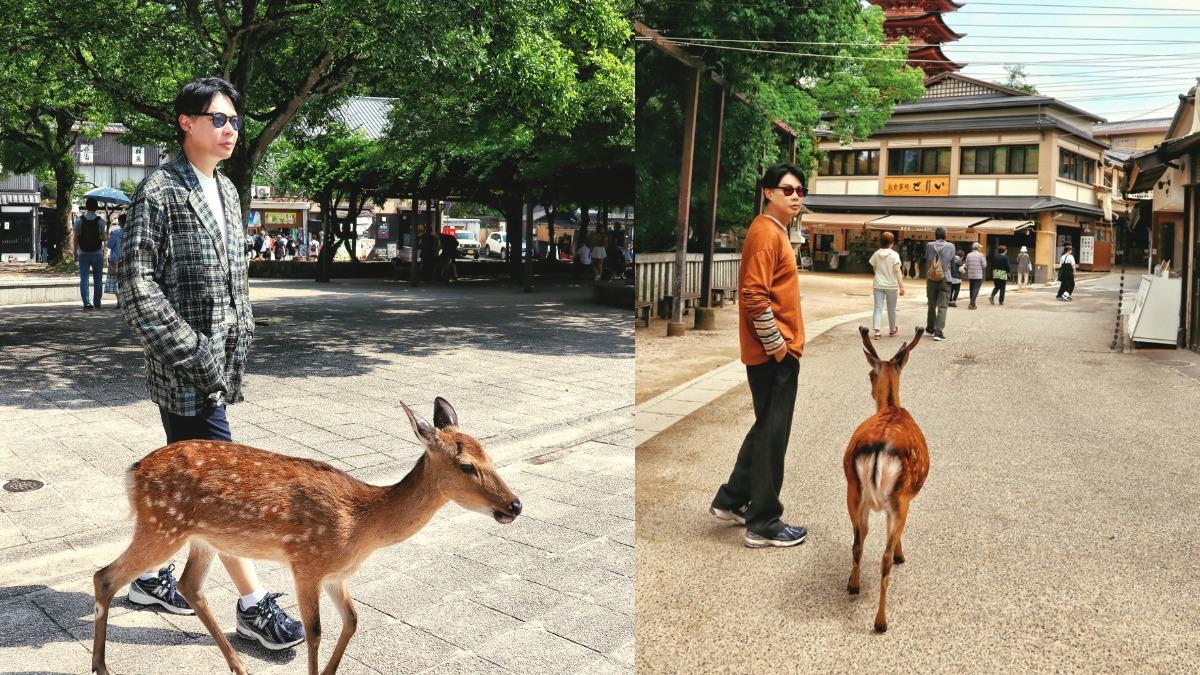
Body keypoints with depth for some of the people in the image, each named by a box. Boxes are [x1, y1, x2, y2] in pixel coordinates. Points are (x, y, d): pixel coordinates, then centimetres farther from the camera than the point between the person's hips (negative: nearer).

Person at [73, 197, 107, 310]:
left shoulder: (79, 220, -1)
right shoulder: (101, 221, -4)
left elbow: (75, 238, 0)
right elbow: (104, 238, -5)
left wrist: (75, 253, 7)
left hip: (83, 254, 1)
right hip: (97, 254, 0)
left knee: (84, 279, 1)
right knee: (98, 279, 9)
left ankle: (87, 303, -8)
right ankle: (96, 302, 14)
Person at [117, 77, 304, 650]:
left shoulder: (225, 190, 14)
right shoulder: (160, 191, -10)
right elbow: (135, 281, -15)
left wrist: (240, 340, 13)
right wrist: (188, 352, -18)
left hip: (220, 361, 8)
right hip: (185, 368, -8)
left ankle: (151, 576, 34)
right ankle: (253, 603, 3)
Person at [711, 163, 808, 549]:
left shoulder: (775, 231, 17)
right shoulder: (765, 232, -15)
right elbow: (753, 296, -24)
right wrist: (776, 343, -18)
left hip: (777, 351, 10)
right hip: (774, 353, -10)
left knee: (767, 429, 19)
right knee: (772, 434, -2)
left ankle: (731, 500, 29)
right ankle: (763, 525, 8)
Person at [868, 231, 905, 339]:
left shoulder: (876, 254, -2)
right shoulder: (894, 255, -11)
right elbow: (897, 271, -11)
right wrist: (901, 286, -6)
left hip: (878, 285, 2)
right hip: (891, 285, -2)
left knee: (878, 308, 1)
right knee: (891, 309, 14)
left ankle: (877, 331, -12)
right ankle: (892, 330, 29)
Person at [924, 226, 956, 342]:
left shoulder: (929, 245, -1)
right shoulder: (950, 247, -3)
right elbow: (952, 264, 6)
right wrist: (951, 277, 20)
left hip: (931, 279, 2)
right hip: (945, 280, -2)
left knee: (931, 305, 17)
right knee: (942, 307, -2)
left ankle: (930, 328, 30)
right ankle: (938, 332, -11)